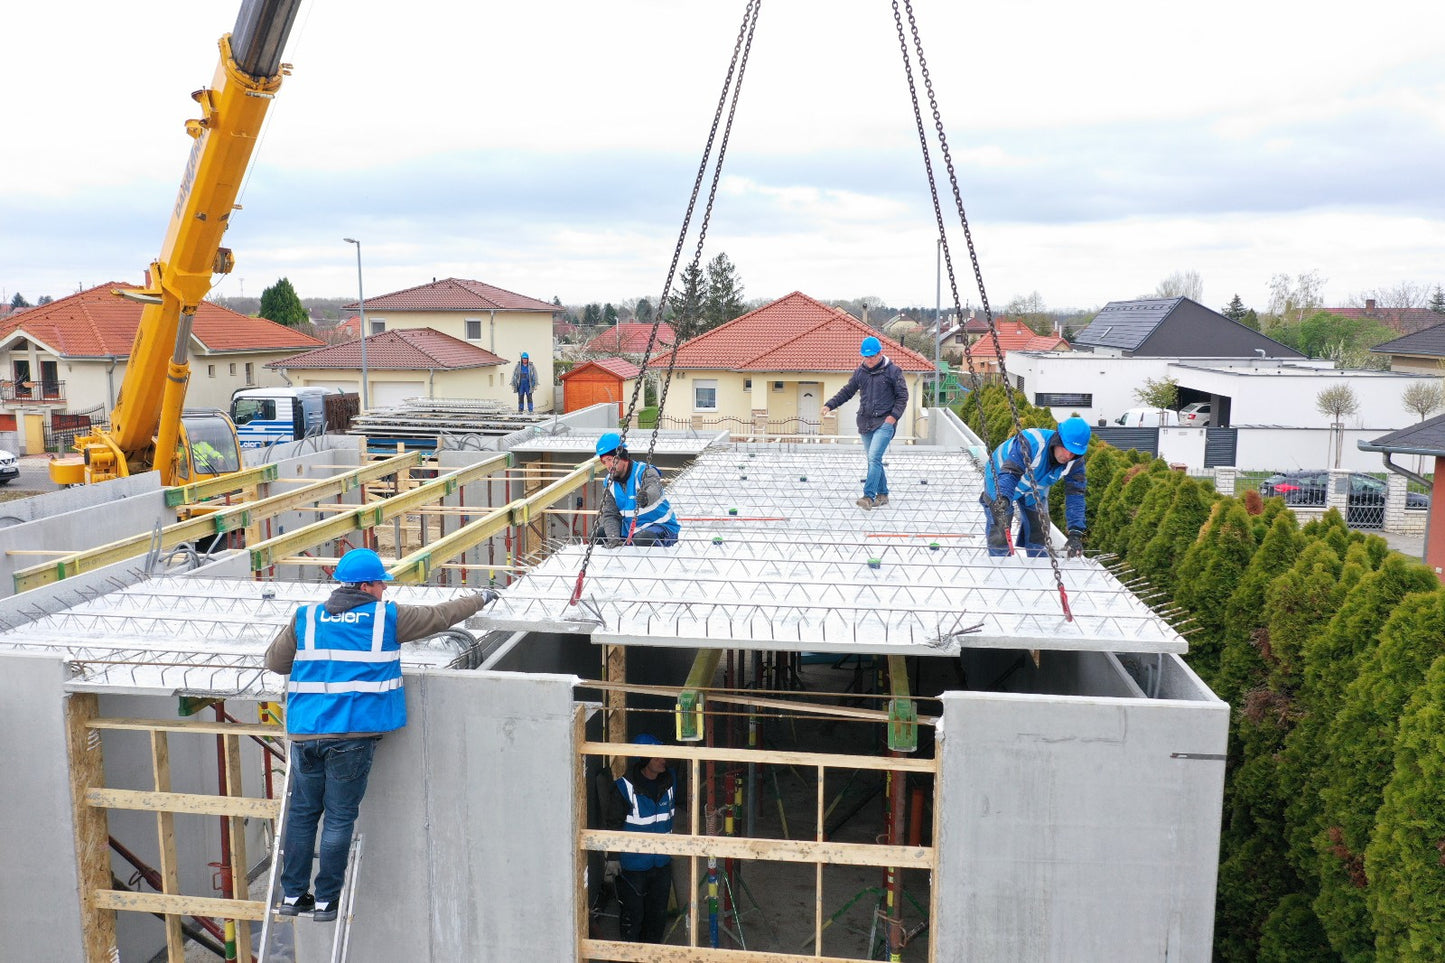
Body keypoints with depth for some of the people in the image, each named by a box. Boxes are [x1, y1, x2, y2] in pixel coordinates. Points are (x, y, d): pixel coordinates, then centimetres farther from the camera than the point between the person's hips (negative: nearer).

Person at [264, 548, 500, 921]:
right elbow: (441, 615, 13)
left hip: (306, 733, 3)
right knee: (339, 817, 6)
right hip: (353, 735, -3)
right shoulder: (388, 617, 1)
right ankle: (326, 899, 13)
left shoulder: (305, 619, 7)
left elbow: (274, 662, 14)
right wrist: (481, 598, 28)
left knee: (301, 813, 15)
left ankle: (293, 894, 21)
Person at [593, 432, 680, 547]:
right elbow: (610, 514, -5)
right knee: (599, 533, -5)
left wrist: (647, 497, -66)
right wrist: (613, 538, -25)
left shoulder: (645, 472, -17)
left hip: (661, 527, -7)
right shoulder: (609, 484, 2)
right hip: (630, 530, 7)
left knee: (641, 539, -36)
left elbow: (654, 490, -41)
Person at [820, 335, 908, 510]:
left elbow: (902, 396, 0)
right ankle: (882, 494, 21)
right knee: (873, 460, 10)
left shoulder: (893, 371, -3)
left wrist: (894, 415, -12)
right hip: (865, 422, 6)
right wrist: (830, 404, 3)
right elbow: (847, 392, 15)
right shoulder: (860, 372, 9)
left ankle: (868, 496, -19)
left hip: (884, 422, -6)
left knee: (874, 458, -17)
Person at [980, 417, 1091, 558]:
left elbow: (1075, 496, -25)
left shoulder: (1076, 461, -25)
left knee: (1039, 532, 9)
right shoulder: (1030, 442, -43)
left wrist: (1075, 534, -34)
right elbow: (1009, 474, -51)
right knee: (999, 532, -10)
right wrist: (1003, 500, -71)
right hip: (1000, 480, -5)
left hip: (1035, 489, 5)